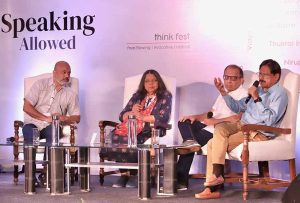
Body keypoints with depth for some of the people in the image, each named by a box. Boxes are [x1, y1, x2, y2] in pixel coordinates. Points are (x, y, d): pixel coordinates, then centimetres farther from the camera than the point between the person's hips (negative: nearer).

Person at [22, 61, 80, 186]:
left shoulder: (70, 94, 11)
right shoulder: (41, 84, 4)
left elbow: (77, 118, 8)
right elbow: (26, 107, -4)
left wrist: (64, 118, -14)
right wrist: (46, 118, -13)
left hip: (53, 126, 1)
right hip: (33, 123, -1)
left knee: (53, 132, -35)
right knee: (29, 132, -36)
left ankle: (46, 174, -31)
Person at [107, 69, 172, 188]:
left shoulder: (165, 97, 10)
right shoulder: (137, 96, 23)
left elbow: (163, 118, -6)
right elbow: (122, 116, 19)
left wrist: (142, 117, -7)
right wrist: (132, 112, -3)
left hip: (149, 132, -4)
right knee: (116, 136, -30)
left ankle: (133, 175, -19)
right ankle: (124, 174, -21)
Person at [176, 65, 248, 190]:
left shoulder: (243, 95, -6)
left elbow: (237, 118, -20)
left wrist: (215, 121, -22)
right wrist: (195, 117, 6)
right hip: (210, 125, 9)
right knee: (184, 122, -3)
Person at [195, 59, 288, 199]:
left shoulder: (279, 94, -6)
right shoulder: (258, 89, 20)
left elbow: (269, 120, -19)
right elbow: (237, 107, 25)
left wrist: (256, 98, -20)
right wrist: (223, 92, 12)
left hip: (259, 133, -8)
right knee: (219, 128, -19)